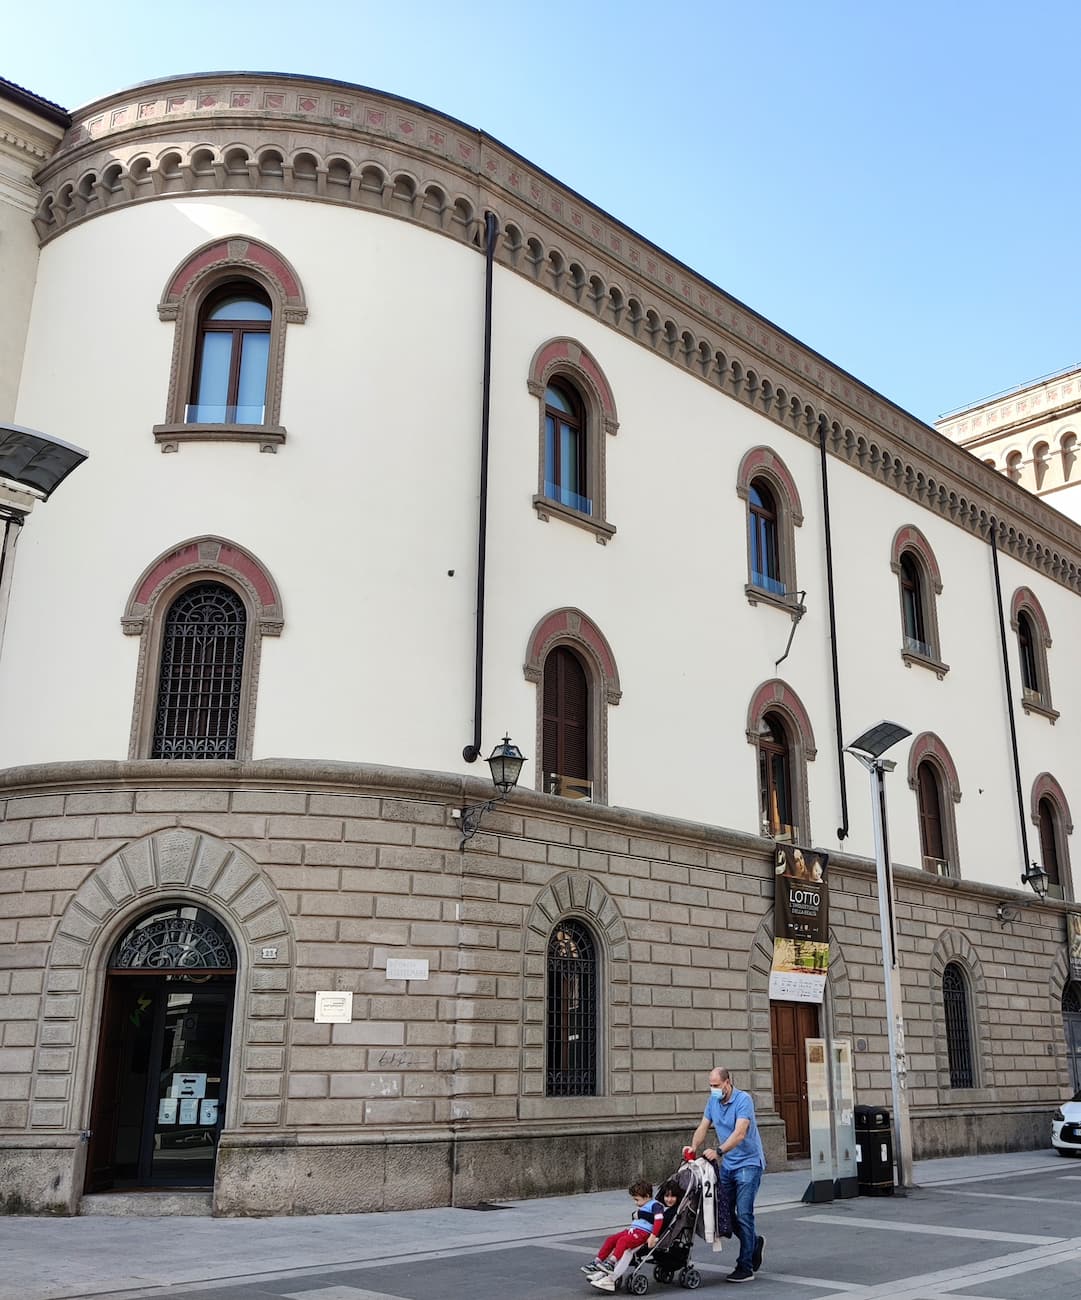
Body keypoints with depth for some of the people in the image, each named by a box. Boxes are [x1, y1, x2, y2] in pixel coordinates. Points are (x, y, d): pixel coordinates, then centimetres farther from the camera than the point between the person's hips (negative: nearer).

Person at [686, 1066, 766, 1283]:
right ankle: (755, 1242, 30)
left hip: (748, 1164, -7)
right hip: (727, 1165, 7)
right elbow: (703, 1127, 6)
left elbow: (739, 1133, -28)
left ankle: (745, 1268, -1)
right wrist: (694, 1147, -13)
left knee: (744, 1215, -8)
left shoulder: (743, 1100, -18)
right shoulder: (713, 1101, 6)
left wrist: (718, 1151, -39)